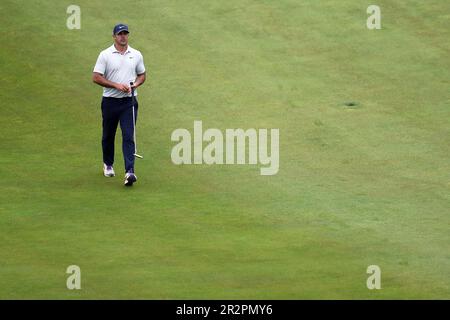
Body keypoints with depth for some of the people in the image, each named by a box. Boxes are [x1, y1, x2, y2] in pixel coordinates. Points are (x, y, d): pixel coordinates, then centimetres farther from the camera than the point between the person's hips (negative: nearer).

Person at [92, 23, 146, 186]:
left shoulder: (136, 55, 6)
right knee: (108, 135, 13)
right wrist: (116, 85, -15)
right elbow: (96, 77, -8)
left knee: (128, 136, -11)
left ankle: (129, 172, -19)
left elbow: (142, 75, 17)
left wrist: (134, 84, -5)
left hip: (129, 101, 1)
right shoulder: (105, 55, -4)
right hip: (110, 101, 0)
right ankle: (108, 164, 35)